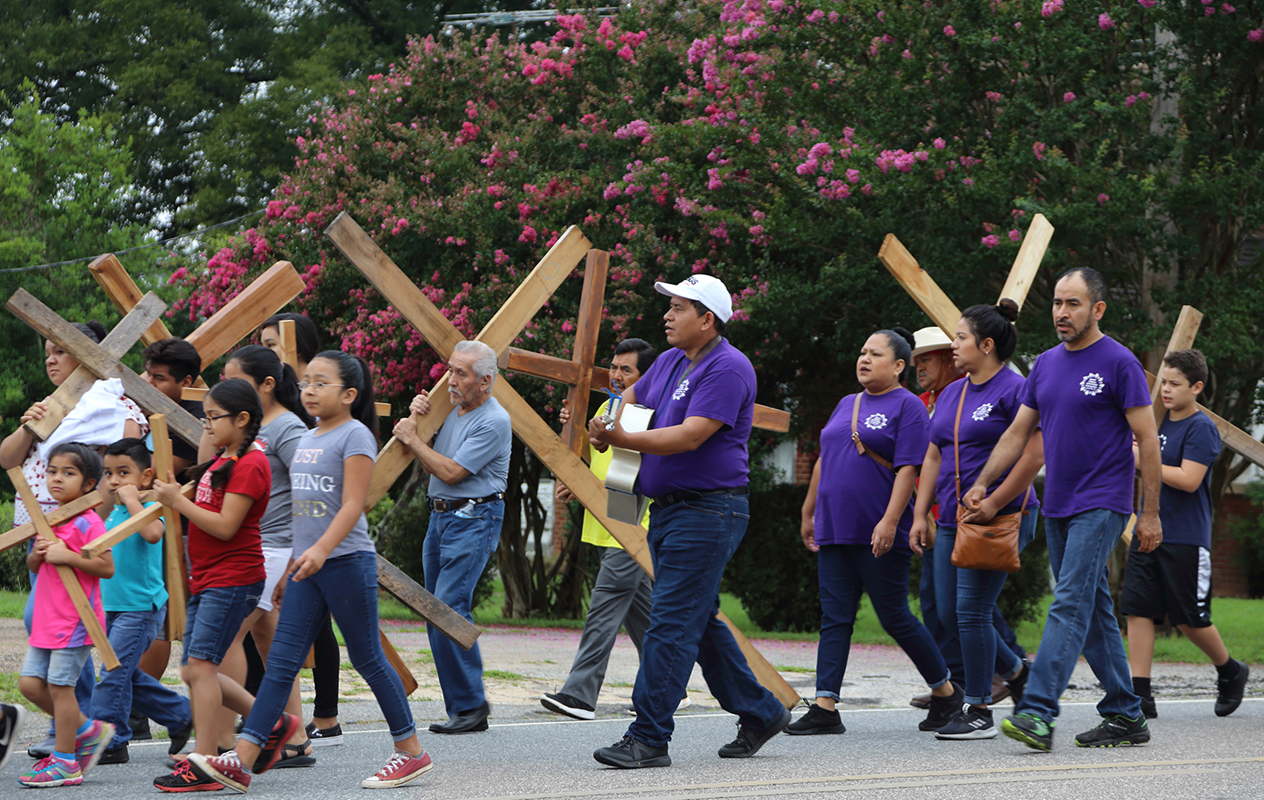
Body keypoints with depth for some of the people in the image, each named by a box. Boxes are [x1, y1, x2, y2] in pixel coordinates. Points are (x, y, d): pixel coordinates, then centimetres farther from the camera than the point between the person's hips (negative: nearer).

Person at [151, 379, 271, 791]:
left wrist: (178, 501, -14)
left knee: (200, 665, -14)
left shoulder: (249, 465, -13)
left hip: (232, 579, -10)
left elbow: (225, 526, -18)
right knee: (195, 670, 9)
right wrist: (173, 494, 10)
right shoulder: (219, 462, 18)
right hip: (206, 580, 10)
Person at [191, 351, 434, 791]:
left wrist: (321, 550, -30)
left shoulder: (355, 436, -8)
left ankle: (411, 751, 15)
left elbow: (352, 505, -17)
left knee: (367, 658, 1)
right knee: (281, 663, 0)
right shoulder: (307, 439, 16)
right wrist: (290, 570, 21)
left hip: (347, 562, -7)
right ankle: (242, 761, -7)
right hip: (308, 567, 7)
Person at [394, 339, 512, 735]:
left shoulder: (493, 421, -14)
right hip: (440, 516, 9)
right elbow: (430, 466, 20)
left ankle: (471, 706, -13)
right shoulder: (453, 410, 12)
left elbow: (451, 472, -17)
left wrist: (412, 438, -7)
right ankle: (462, 704, 10)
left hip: (473, 519, -9)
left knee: (449, 607, -17)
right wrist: (417, 417, 5)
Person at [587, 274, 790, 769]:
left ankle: (649, 737, -13)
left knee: (672, 622, -12)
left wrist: (623, 439, -28)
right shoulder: (670, 362, 15)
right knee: (699, 622, 15)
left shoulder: (727, 368, -14)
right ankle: (759, 713, 26)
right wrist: (609, 428, 6)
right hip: (667, 510, 10)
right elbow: (632, 398, 29)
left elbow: (690, 436, -23)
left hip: (708, 510, -10)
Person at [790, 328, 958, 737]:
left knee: (895, 618, -1)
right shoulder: (847, 405, 17)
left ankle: (945, 691, 16)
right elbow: (824, 461, 24)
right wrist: (809, 512, 23)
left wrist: (890, 521, -22)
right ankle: (825, 707, -2)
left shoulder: (907, 407, -5)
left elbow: (908, 469, -14)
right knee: (834, 618, 1)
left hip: (878, 535, -7)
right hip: (834, 532, 7)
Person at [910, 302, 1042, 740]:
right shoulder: (952, 394, 17)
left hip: (999, 519, -9)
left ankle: (979, 712, -2)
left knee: (971, 610, -10)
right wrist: (920, 514, 12)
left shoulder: (1014, 390, -9)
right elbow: (934, 458, 20)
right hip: (954, 520, 9)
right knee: (949, 615, 8)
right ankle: (1017, 671, 29)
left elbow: (1034, 455, -17)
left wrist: (994, 504, -20)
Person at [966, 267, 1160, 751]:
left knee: (1071, 605, -16)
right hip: (1058, 508, 7)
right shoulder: (1047, 364, 13)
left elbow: (1147, 440, -8)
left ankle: (1037, 711, -24)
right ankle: (1125, 716, 15)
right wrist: (981, 485, 6)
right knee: (1094, 612, 9)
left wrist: (1151, 513, -10)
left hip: (1101, 506, -7)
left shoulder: (1119, 363, -8)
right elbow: (1018, 432, 17)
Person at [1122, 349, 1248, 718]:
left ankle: (1231, 672, 27)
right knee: (1138, 610, -3)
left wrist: (1142, 461, -19)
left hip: (1186, 540, -7)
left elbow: (1189, 479, -21)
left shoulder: (1201, 428, -11)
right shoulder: (1159, 421, 12)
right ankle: (1140, 696, -4)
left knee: (1189, 618, 1)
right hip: (1147, 533, 7)